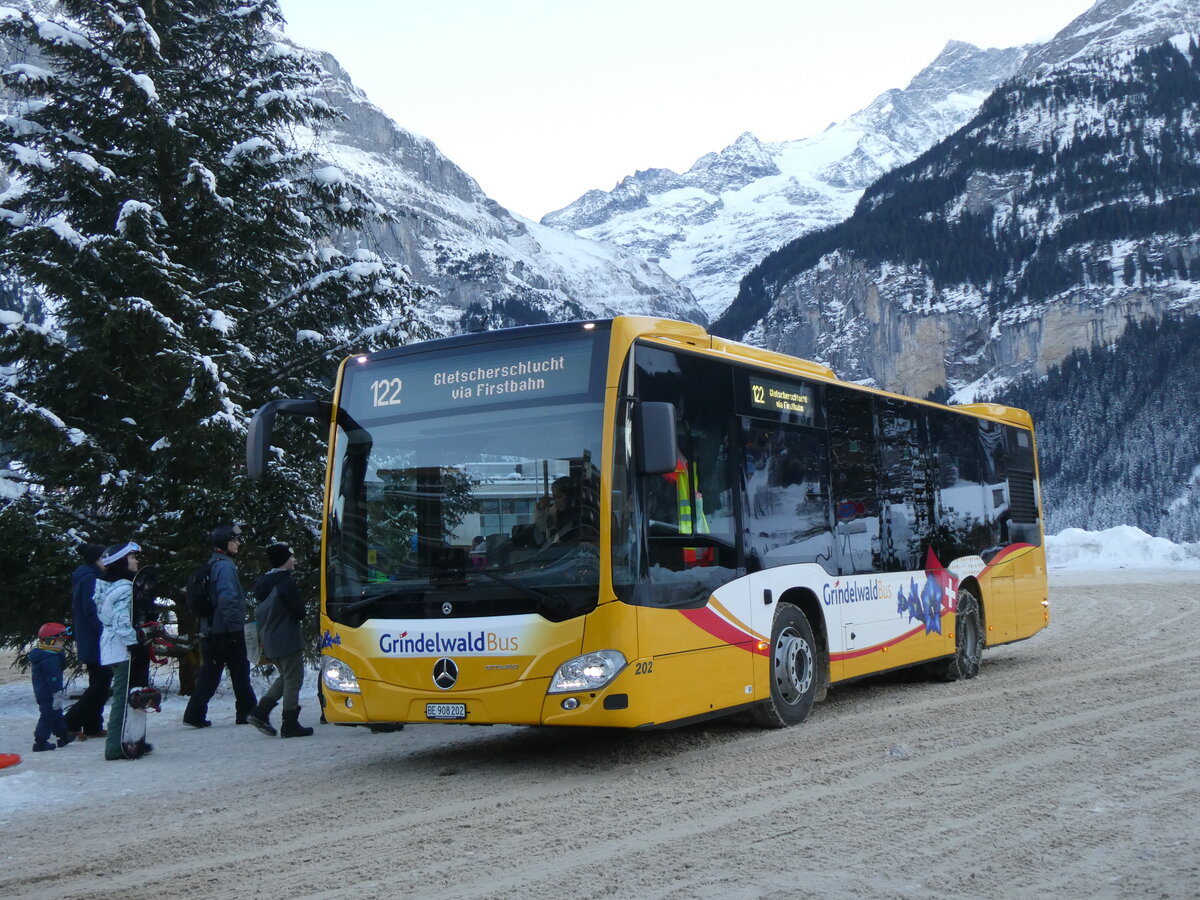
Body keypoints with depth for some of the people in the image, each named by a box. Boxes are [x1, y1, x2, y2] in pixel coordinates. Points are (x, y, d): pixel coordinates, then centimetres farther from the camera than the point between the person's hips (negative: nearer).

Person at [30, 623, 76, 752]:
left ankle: (63, 735, 29)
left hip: (41, 692, 11)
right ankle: (40, 742, 0)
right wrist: (57, 695, -25)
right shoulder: (51, 658, -23)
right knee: (49, 716, -4)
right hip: (49, 695, -11)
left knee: (56, 714, 19)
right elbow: (53, 678, -26)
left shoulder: (38, 655, 12)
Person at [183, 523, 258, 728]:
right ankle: (246, 712, 10)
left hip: (210, 631, 9)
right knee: (240, 672, 3)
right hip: (228, 631, -9)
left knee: (210, 672, 9)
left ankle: (194, 714, 4)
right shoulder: (225, 566, -14)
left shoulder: (212, 565, 16)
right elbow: (228, 599, -23)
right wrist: (236, 626, -20)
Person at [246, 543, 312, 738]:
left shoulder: (263, 584, 10)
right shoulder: (285, 583, -17)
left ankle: (260, 712, 10)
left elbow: (259, 613, 19)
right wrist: (296, 619, 6)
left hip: (269, 641, 9)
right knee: (293, 680, -1)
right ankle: (290, 725, 1)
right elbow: (299, 612, -14)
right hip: (287, 641, -9)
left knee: (285, 678, 20)